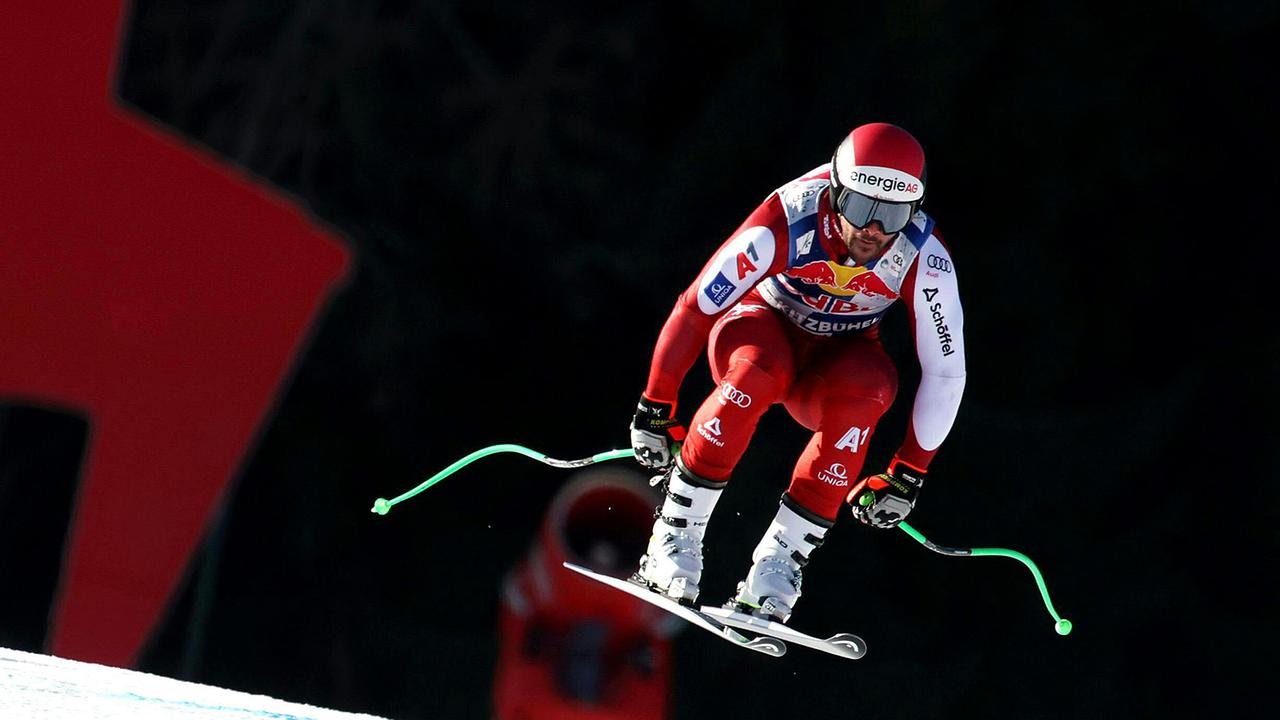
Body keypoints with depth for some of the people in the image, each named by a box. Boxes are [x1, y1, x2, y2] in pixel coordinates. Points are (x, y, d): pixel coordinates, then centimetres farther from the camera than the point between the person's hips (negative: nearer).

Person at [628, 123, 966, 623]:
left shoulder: (924, 259, -25)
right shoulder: (786, 223, -31)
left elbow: (945, 371, -14)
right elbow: (695, 309, -22)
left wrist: (909, 473, -12)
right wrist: (654, 410, -17)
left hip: (839, 357, 1)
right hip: (764, 324, -1)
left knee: (866, 391, -34)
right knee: (758, 373, -37)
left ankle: (779, 561, -27)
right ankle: (675, 534, -24)